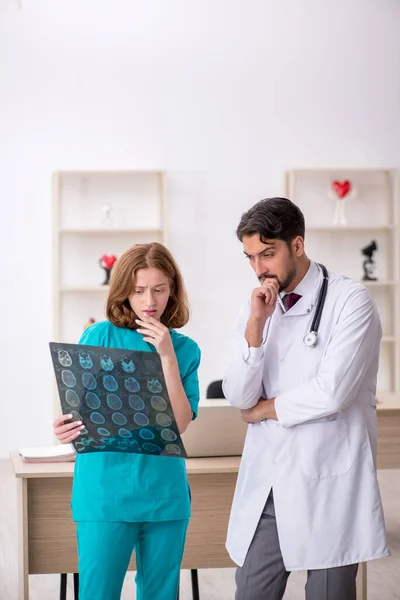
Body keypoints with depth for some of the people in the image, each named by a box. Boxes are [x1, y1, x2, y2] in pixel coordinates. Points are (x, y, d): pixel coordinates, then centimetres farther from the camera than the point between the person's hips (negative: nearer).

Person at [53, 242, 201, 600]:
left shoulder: (185, 349, 5)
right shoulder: (99, 337, -2)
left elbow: (180, 423, -5)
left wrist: (168, 356, -12)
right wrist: (66, 430, -23)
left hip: (165, 493, 3)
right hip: (105, 490, -3)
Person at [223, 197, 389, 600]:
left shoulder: (350, 301, -8)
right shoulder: (256, 308, 10)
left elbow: (331, 393, -17)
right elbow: (239, 397, 1)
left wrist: (265, 409, -2)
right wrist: (256, 324, -10)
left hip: (328, 483, -5)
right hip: (265, 481, 5)